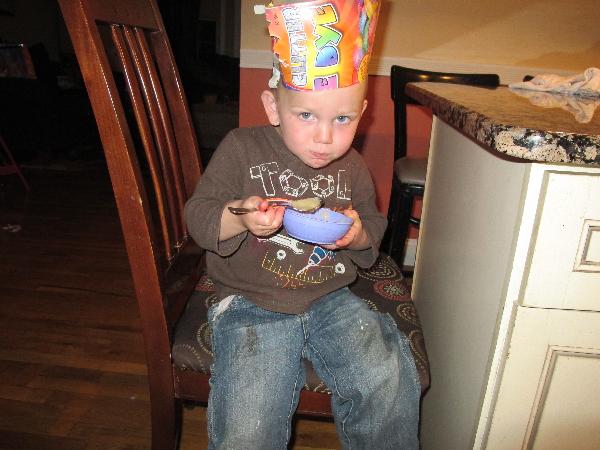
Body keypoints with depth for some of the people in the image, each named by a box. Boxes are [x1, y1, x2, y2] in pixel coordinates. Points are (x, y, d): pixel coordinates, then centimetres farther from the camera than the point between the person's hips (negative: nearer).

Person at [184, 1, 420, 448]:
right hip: (252, 305, -3)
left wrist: (358, 234, -9)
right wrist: (240, 217, -27)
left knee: (389, 386, -15)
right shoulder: (241, 149, -4)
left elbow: (373, 229, 16)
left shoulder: (353, 168, 6)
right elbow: (198, 217, -5)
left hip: (331, 300, 3)